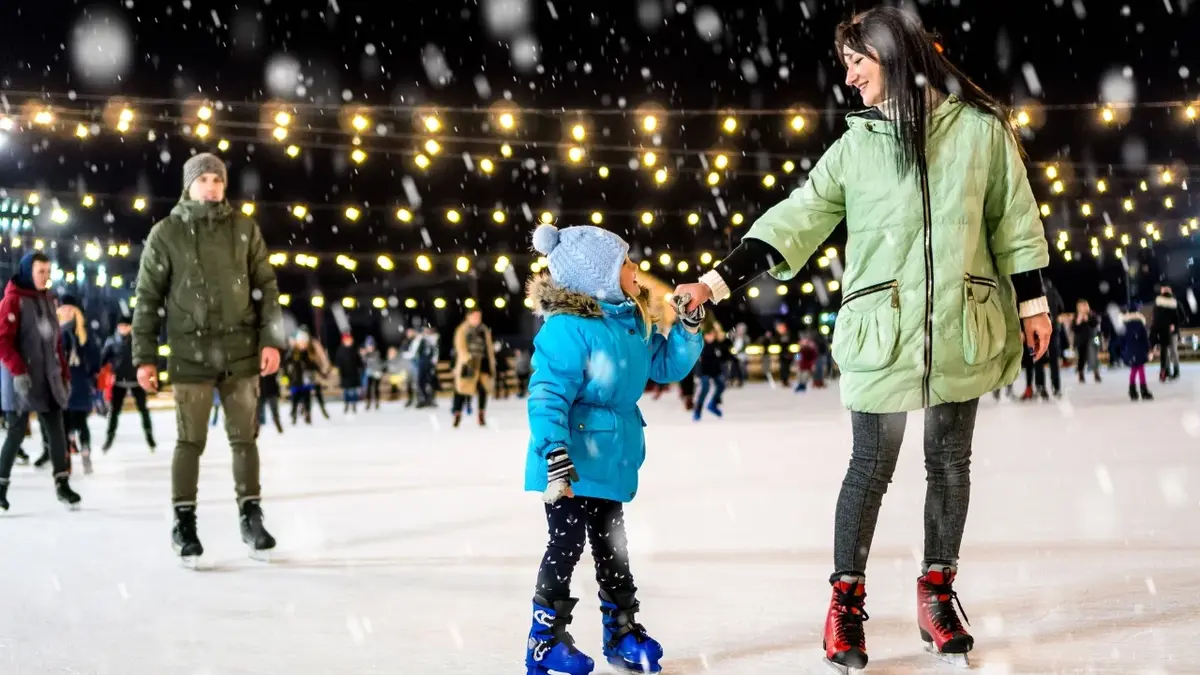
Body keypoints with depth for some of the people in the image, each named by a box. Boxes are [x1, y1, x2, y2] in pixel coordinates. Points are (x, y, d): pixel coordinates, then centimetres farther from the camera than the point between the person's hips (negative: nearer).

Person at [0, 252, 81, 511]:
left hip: (49, 379, 6)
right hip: (22, 380, -6)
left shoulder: (48, 300, 13)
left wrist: (65, 374, 16)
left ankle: (62, 483, 12)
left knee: (56, 431, 4)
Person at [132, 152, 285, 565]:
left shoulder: (244, 228, 5)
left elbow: (265, 286, 7)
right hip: (190, 352, -2)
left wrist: (271, 339, -2)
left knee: (244, 438, 7)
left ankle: (251, 518, 16)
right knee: (191, 440, 0)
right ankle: (184, 522, 11)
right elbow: (148, 298, 2)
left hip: (241, 350, 2)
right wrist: (145, 356, -1)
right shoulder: (166, 233, 0)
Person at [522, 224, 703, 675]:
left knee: (611, 546, 17)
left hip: (611, 459, 8)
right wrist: (555, 454, -30)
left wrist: (689, 325, 3)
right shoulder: (568, 329, -20)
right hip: (574, 460, -8)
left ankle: (622, 631, 29)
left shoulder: (634, 324, 7)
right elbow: (547, 396, -24)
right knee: (567, 544, -1)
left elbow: (666, 366, 16)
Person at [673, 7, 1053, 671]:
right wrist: (716, 282, -11)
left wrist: (1032, 303, 9)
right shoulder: (856, 144, 2)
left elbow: (1014, 220, 8)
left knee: (950, 463, 11)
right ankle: (846, 599, 17)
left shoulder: (979, 128, 1)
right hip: (881, 334, -1)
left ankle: (937, 592, 27)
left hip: (962, 330, 1)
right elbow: (797, 218, -3)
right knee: (871, 467, 3)